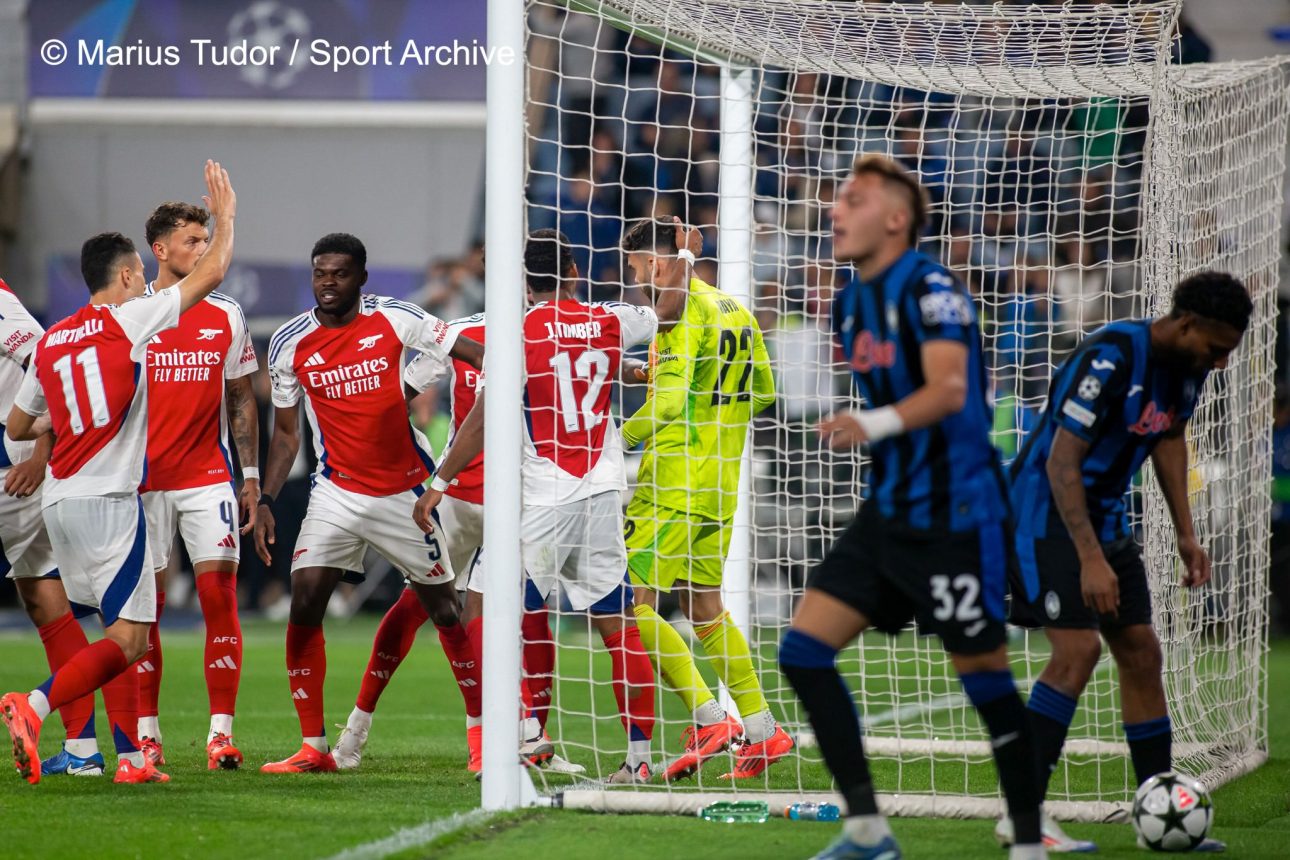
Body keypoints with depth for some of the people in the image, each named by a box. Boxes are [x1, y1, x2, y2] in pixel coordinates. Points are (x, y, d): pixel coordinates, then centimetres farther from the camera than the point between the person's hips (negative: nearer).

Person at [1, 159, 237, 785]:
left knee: (120, 632, 13)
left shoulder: (50, 341, 12)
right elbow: (213, 273, -2)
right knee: (127, 640, -9)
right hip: (107, 499, -7)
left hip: (59, 500, 7)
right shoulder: (129, 320, -5)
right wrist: (224, 216, 14)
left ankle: (130, 756, 9)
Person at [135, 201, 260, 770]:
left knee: (220, 595, -8)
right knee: (145, 606, 1)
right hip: (143, 481, -1)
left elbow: (241, 402, 12)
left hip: (208, 477, 1)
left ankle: (221, 730, -5)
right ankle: (146, 731, 10)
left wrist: (251, 476, 7)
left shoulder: (226, 317, 7)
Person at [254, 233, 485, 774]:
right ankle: (313, 746, -5)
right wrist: (265, 501, -1)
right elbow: (285, 433, 7)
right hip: (336, 495, 1)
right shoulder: (289, 344, -1)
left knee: (444, 611, 4)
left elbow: (479, 354, -3)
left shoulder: (396, 320, -7)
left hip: (404, 494, -1)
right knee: (304, 606, -12)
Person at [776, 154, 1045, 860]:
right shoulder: (850, 304, 11)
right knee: (803, 649, -1)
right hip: (888, 512, 8)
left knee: (982, 673, -3)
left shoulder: (931, 287, -14)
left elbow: (948, 387, -28)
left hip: (956, 515, -8)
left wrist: (874, 424, -41)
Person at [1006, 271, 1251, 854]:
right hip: (1047, 513, -9)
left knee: (1141, 653, 7)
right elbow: (1061, 462, -27)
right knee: (1078, 650, -19)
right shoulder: (1110, 359, -26)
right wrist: (1091, 560, -30)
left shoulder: (1189, 365, 0)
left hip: (1105, 516, 9)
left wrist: (1185, 534, 15)